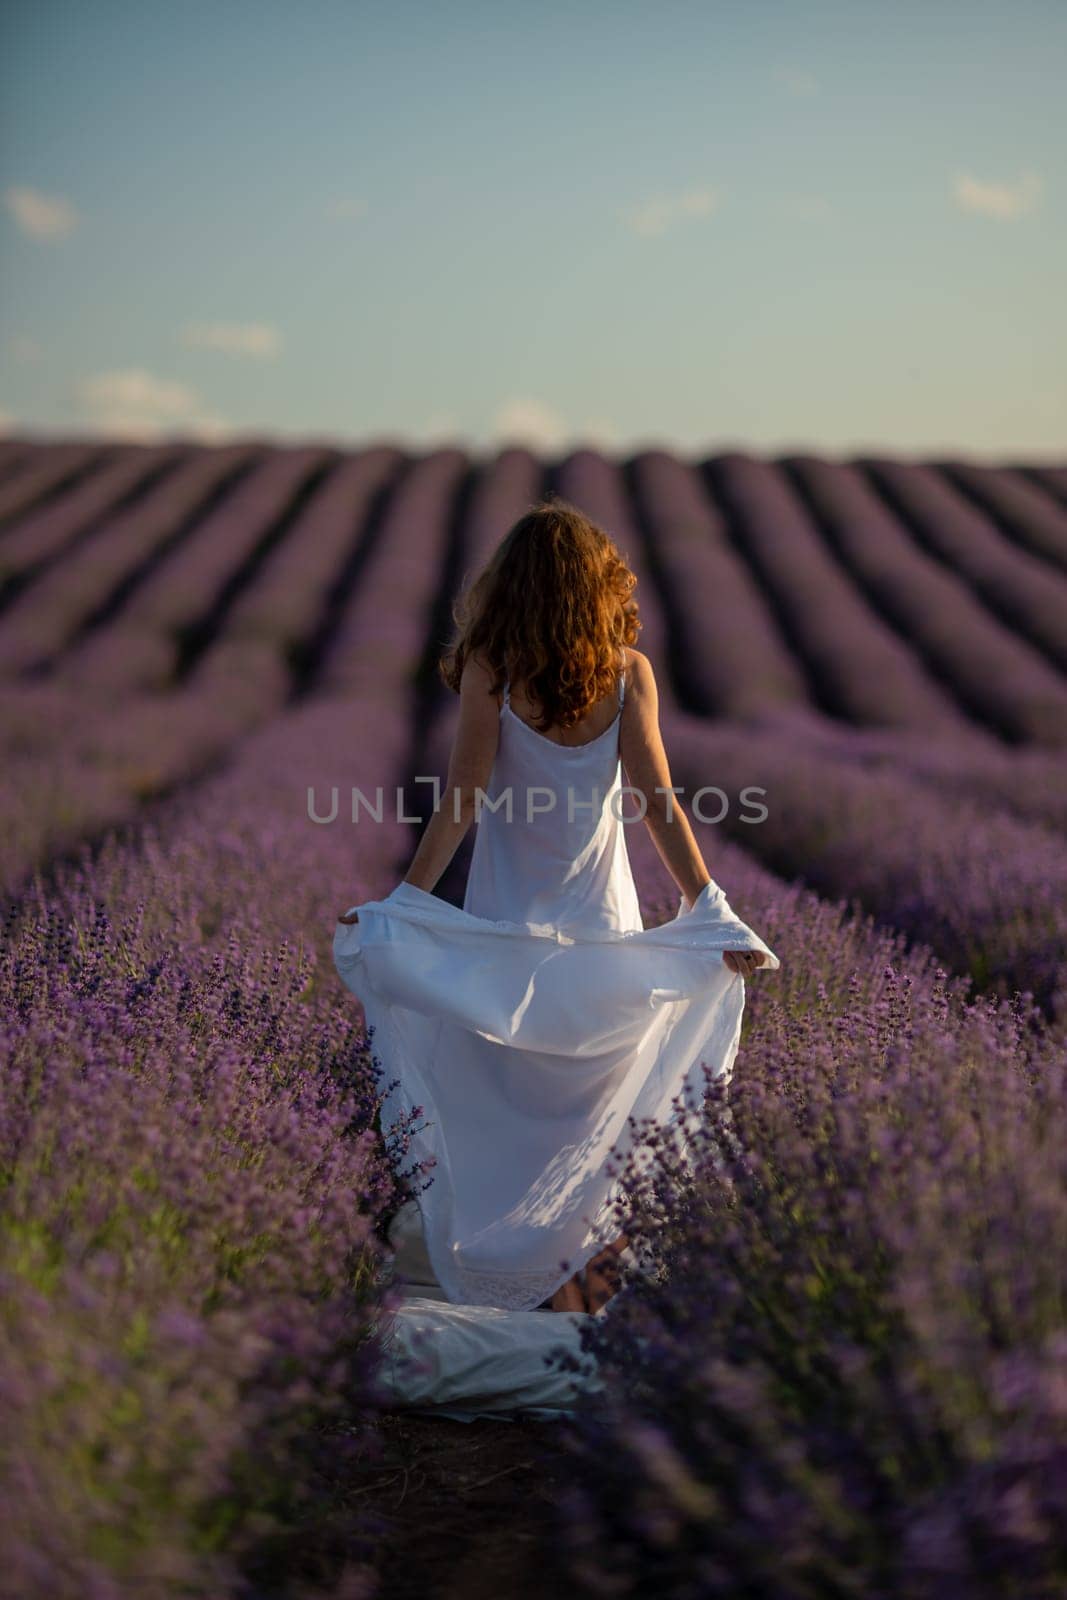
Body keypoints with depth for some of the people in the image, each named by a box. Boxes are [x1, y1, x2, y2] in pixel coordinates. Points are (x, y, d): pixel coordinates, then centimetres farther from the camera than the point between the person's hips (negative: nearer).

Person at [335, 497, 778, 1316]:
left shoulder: (492, 669, -12)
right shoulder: (628, 671, -7)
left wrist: (401, 900, -8)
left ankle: (509, 1266, 14)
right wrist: (711, 908, -11)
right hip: (602, 920, 2)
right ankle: (593, 1260, 25)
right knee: (601, 1087, 18)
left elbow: (462, 802, -14)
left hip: (506, 920, -2)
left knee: (499, 1094, 12)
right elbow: (658, 802, -13)